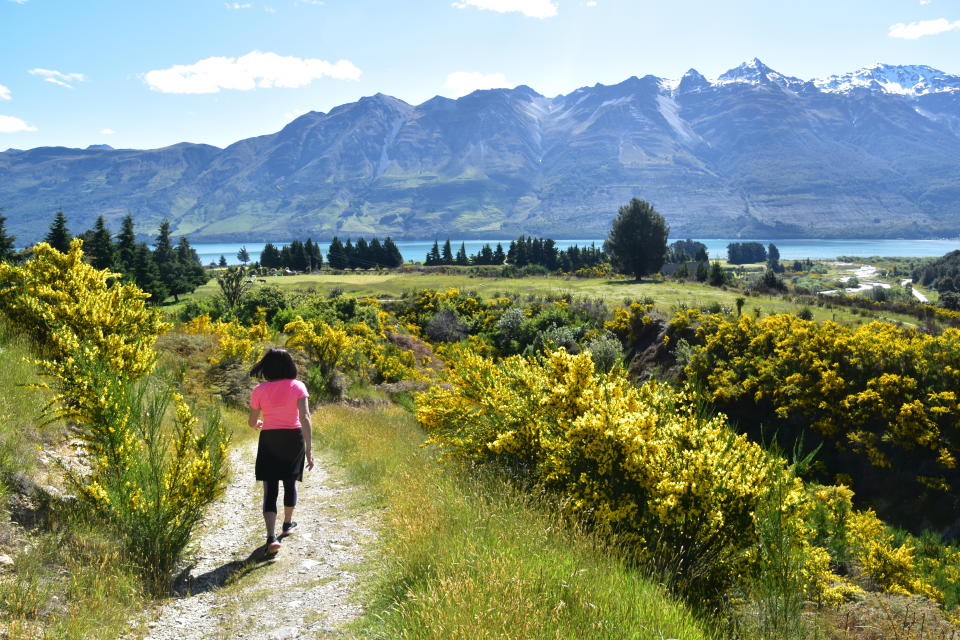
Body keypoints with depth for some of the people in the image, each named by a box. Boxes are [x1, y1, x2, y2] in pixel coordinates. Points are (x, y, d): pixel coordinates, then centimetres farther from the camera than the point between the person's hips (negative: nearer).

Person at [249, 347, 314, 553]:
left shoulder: (259, 390, -5)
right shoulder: (298, 386, -7)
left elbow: (252, 423, 3)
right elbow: (304, 417, -16)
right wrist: (309, 449, -16)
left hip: (269, 441, -1)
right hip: (294, 438, 1)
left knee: (270, 489, 0)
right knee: (290, 482, 22)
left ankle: (271, 537, -14)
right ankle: (287, 525, 40)